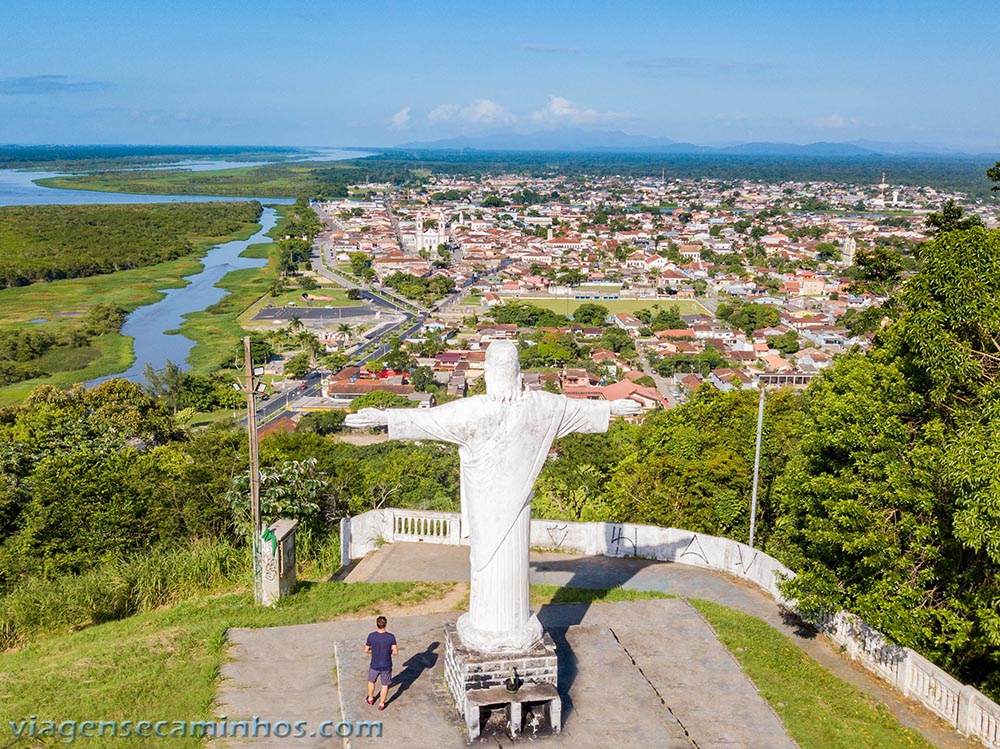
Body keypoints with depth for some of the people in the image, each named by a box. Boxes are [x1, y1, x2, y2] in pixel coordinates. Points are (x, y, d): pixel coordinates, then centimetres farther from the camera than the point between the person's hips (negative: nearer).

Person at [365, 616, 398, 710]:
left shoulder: (371, 636, -18)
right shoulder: (391, 637, -21)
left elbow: (366, 650, -6)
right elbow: (395, 652, -18)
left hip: (374, 665, 1)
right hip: (386, 666, -1)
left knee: (371, 681, 28)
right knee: (385, 685, 19)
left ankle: (370, 699, 46)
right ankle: (381, 704, 32)